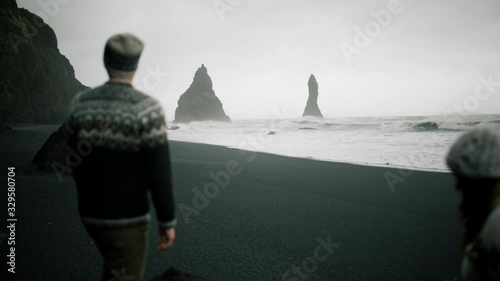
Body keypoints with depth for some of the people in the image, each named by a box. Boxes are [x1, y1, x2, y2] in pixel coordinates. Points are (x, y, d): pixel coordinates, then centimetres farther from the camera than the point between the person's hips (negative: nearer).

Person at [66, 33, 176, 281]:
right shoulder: (147, 109, -19)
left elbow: (76, 160, 6)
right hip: (128, 218, -6)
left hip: (90, 214, 6)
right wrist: (167, 221, -8)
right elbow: (159, 173, -20)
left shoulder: (80, 104, -3)